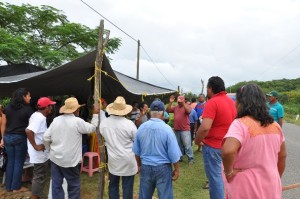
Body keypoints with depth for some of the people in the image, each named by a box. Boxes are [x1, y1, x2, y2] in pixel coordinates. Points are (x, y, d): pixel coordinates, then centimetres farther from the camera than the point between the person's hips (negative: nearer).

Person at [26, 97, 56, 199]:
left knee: (39, 176, 23)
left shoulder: (37, 115, 8)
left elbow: (31, 130, 19)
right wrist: (35, 146, -28)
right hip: (40, 153, -10)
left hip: (41, 152, 10)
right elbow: (28, 130, -37)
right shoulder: (40, 118, -23)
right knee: (39, 177, 3)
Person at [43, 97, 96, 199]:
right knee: (74, 186, 9)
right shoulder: (77, 121, -16)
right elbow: (92, 128, -4)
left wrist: (50, 149, 19)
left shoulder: (56, 120, 1)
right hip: (70, 160, -5)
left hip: (55, 158, 6)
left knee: (56, 184, 14)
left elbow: (46, 137, 2)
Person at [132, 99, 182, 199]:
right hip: (163, 167, -4)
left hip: (145, 167, 4)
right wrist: (176, 170, 1)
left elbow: (136, 151, 6)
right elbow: (174, 154, -14)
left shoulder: (141, 127, -5)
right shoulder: (166, 128, -17)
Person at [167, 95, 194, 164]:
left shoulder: (186, 106, -5)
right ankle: (179, 157, 27)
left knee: (187, 145, -5)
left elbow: (188, 111, -25)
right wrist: (170, 102, -4)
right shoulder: (175, 107, 12)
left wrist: (183, 103, -27)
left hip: (185, 130, -6)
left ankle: (191, 159, 5)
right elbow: (168, 110, 6)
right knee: (179, 145, 16)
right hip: (176, 130, 6)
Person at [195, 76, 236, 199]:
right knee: (222, 175, 22)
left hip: (213, 146, -8)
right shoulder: (231, 101, 7)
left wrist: (197, 141, -12)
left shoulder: (212, 102, -20)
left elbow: (205, 127, -28)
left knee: (215, 177, 4)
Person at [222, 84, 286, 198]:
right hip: (272, 190, 6)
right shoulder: (275, 126, 0)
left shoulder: (240, 124, -21)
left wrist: (228, 172, -20)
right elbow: (282, 157, 11)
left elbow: (228, 151, -38)